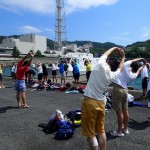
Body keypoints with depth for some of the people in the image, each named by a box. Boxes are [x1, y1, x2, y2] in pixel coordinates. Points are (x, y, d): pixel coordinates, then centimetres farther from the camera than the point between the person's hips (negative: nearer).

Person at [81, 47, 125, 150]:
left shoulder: (101, 65, -10)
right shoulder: (112, 76, 1)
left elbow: (105, 54, 13)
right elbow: (120, 68, 25)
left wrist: (115, 48, 27)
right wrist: (123, 57, 35)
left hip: (89, 102, -5)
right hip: (101, 103, 5)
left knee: (91, 134, 6)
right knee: (101, 131, 22)